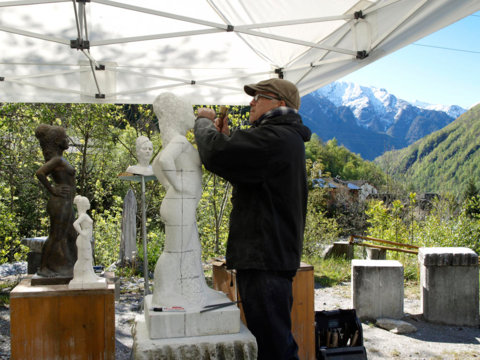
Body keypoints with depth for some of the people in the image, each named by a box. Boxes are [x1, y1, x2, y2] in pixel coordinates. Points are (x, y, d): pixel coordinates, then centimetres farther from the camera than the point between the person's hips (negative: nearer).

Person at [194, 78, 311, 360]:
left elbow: (216, 154, -24)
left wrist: (204, 121, -3)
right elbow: (244, 175, 26)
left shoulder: (276, 138, -16)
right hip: (265, 255, 11)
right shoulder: (285, 139, 21)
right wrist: (226, 136, 15)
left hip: (266, 259, -11)